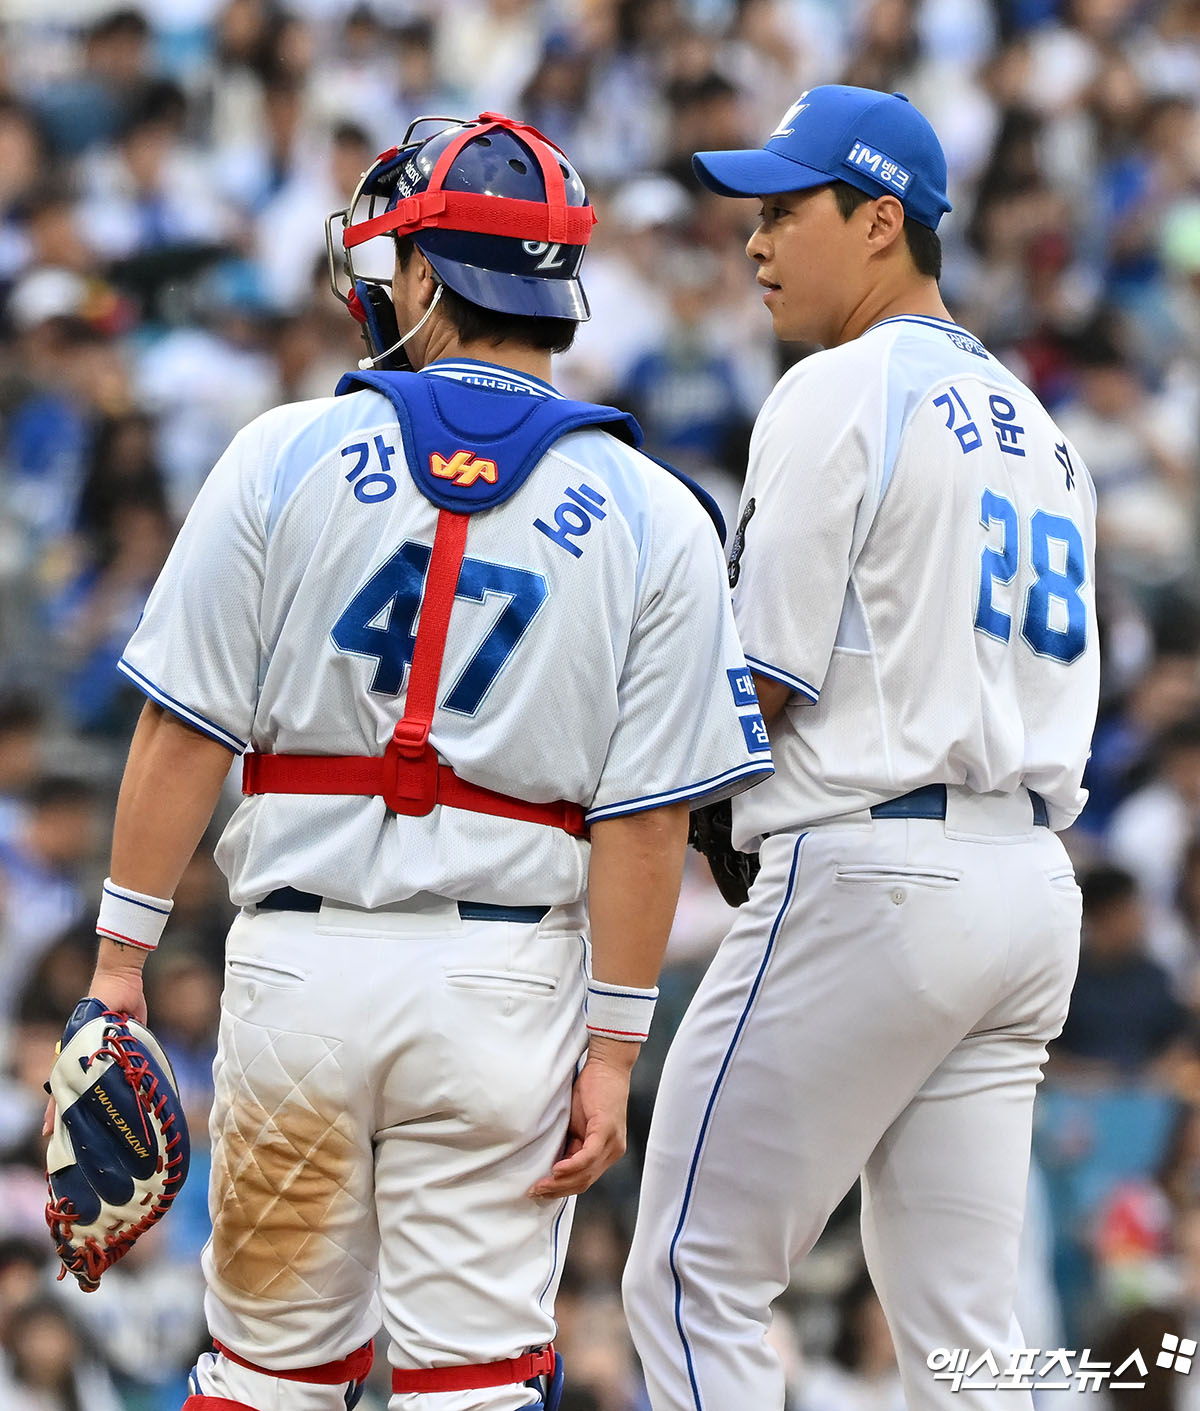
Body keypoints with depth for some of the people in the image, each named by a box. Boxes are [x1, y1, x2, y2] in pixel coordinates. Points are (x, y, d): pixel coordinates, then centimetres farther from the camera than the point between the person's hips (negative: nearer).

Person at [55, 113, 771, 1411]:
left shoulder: (286, 457, -1)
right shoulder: (653, 522, 0)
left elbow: (185, 729, -3)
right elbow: (648, 817, -4)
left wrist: (122, 953, 3)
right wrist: (612, 1048, 0)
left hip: (299, 958, 0)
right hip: (507, 981, 0)